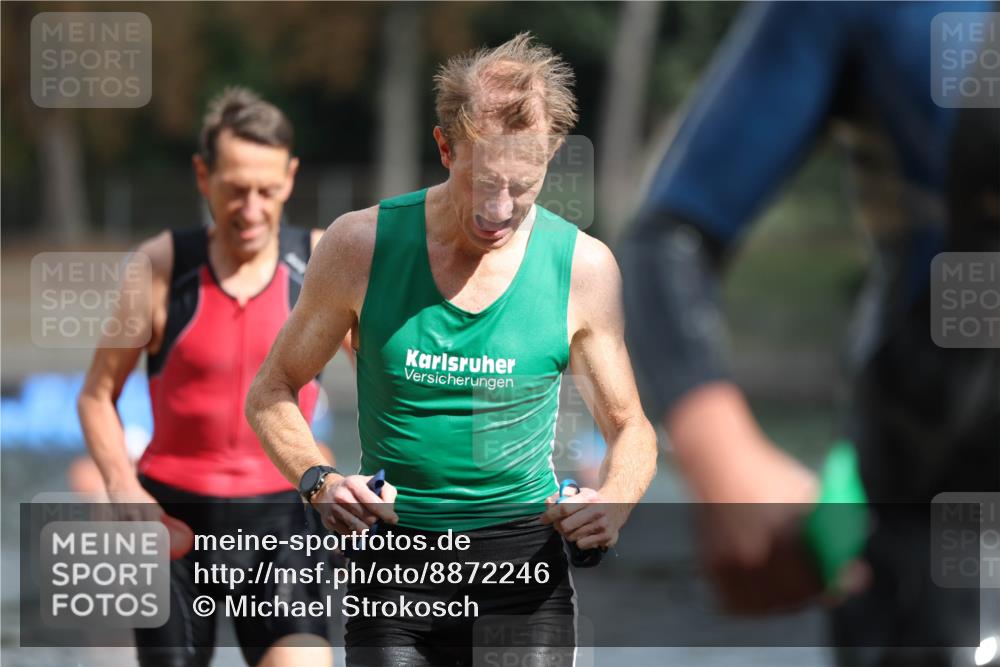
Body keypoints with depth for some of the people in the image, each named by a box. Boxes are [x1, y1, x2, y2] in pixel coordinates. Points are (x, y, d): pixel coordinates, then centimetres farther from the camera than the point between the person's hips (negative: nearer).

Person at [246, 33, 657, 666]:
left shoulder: (583, 266, -3)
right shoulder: (362, 245, -5)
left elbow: (631, 430, 8)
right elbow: (271, 393, 5)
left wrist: (613, 501, -14)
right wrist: (319, 482, -14)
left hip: (522, 562, 0)